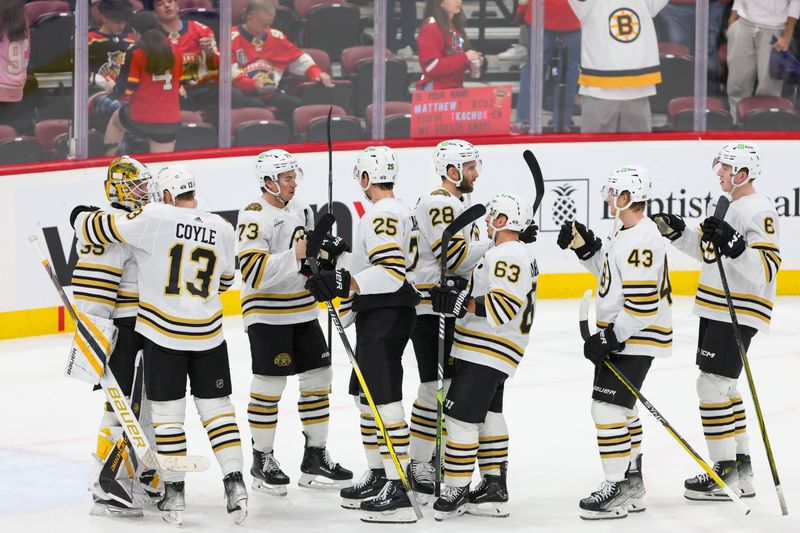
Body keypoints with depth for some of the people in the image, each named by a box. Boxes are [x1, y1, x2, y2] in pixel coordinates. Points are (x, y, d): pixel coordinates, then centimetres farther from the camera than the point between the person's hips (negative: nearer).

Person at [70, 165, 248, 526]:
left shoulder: (154, 218, -11)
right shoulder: (222, 229, 2)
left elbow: (101, 230, -4)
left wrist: (82, 217, 17)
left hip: (163, 334, -3)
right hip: (208, 334, 3)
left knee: (167, 412, 6)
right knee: (216, 407, 10)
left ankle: (174, 492, 9)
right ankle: (234, 483, 2)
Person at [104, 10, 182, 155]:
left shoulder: (137, 53, -9)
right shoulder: (173, 52, 6)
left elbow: (126, 89, -8)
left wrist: (114, 87, 14)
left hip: (139, 119, -3)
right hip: (169, 122, 3)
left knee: (116, 120, 31)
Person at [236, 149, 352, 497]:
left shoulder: (301, 210, 11)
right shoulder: (254, 217, -15)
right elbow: (254, 272, -25)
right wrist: (296, 254, -30)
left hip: (303, 312, 8)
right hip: (267, 315, -8)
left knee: (318, 378, 7)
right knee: (269, 386, -4)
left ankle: (315, 458, 16)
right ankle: (262, 460, 9)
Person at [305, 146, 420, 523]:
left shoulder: (383, 214, -16)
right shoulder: (390, 211, 18)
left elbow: (392, 272, -27)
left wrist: (346, 283, -33)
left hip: (387, 316, -11)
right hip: (374, 317, 11)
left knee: (384, 399, -14)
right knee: (365, 395, 18)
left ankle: (398, 491, -18)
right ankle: (378, 477, 25)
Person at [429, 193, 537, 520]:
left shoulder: (508, 256, -18)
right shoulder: (518, 253, 17)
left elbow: (502, 306, -27)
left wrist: (461, 304, -28)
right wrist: (459, 297, 12)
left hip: (487, 354, -11)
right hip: (490, 353, 11)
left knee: (460, 416, -9)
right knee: (488, 416, 16)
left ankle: (456, 490, -6)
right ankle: (494, 489, 20)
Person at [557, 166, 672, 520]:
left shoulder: (642, 242, -24)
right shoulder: (626, 232, 9)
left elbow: (642, 305, -27)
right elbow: (607, 270, 24)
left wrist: (610, 338, -23)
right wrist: (584, 245, 9)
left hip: (635, 339, -11)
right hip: (619, 335, 11)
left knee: (608, 407, -12)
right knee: (620, 408, 18)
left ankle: (617, 490, -8)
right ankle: (631, 484, 27)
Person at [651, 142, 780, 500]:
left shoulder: (760, 211, -16)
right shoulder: (730, 207, 15)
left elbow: (765, 269, -24)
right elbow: (708, 250, 26)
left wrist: (733, 244, -35)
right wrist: (677, 232, 15)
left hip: (738, 315, -10)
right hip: (715, 310, 10)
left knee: (713, 386, -11)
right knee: (724, 388, 14)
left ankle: (726, 473, -6)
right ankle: (741, 469, 20)